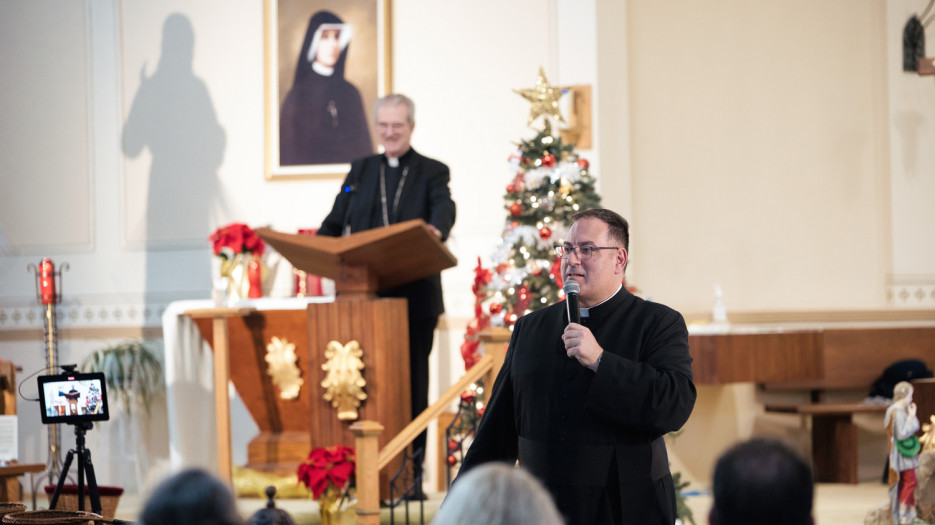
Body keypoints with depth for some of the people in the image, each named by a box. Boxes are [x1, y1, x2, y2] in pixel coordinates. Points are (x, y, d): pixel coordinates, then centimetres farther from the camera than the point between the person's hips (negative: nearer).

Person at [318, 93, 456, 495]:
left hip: (415, 299, -2)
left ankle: (413, 473, 8)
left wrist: (435, 230, -39)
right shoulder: (360, 170, 16)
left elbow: (444, 208, -15)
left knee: (414, 382, 2)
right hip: (366, 296, 2)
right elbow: (336, 222, 12)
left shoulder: (432, 172, 6)